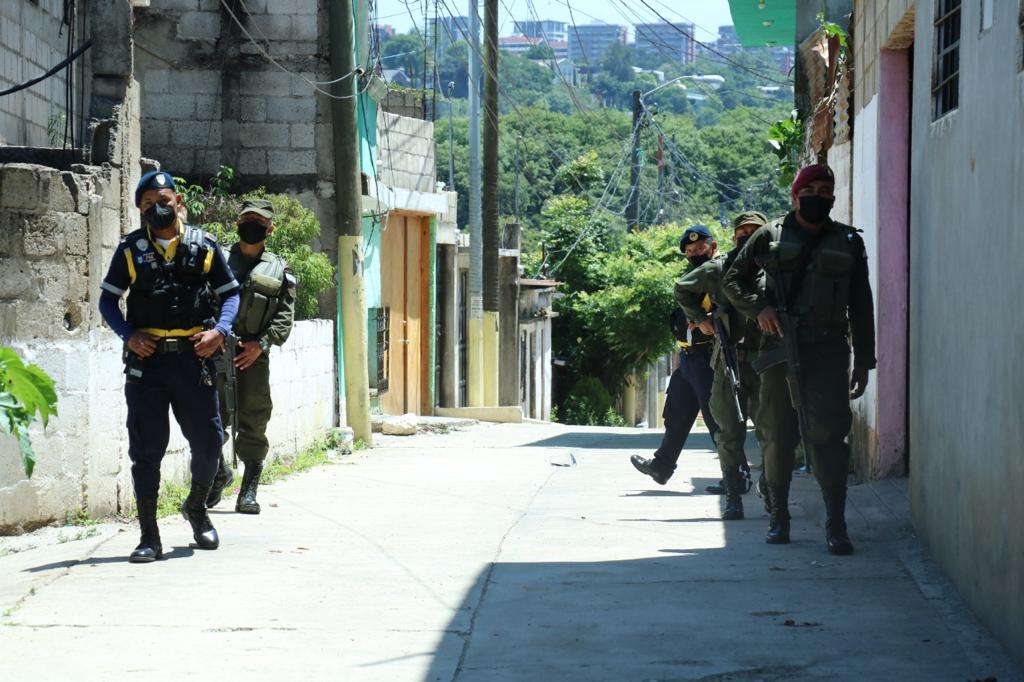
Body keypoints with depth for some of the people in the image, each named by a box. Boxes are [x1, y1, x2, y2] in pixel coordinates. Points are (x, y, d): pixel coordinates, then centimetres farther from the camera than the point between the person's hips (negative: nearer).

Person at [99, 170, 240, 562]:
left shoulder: (204, 247, 5)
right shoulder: (131, 250, 4)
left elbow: (231, 294, 10)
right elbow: (108, 299, 7)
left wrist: (220, 330, -8)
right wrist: (129, 335, -9)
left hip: (192, 357, 1)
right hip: (146, 358, -1)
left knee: (208, 441, 5)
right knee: (146, 450, -2)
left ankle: (196, 507, 34)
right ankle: (149, 538, 2)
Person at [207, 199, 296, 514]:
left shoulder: (279, 270, 13)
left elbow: (285, 317, 5)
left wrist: (261, 343, -10)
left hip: (253, 355, 0)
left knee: (253, 425, -2)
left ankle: (249, 491, 3)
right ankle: (219, 473, 22)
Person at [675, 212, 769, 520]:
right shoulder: (717, 270, 4)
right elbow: (683, 289, 22)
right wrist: (700, 319, 13)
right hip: (729, 361, 1)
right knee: (730, 433, 1)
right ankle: (734, 498, 6)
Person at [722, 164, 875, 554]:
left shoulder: (848, 243, 10)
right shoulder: (770, 237, 8)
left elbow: (861, 306, 13)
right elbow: (734, 279, 15)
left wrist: (863, 362, 9)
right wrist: (757, 308, -5)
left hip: (827, 351, -1)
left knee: (827, 435, -9)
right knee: (778, 436, 6)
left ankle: (836, 525, -9)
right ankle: (779, 517, 18)